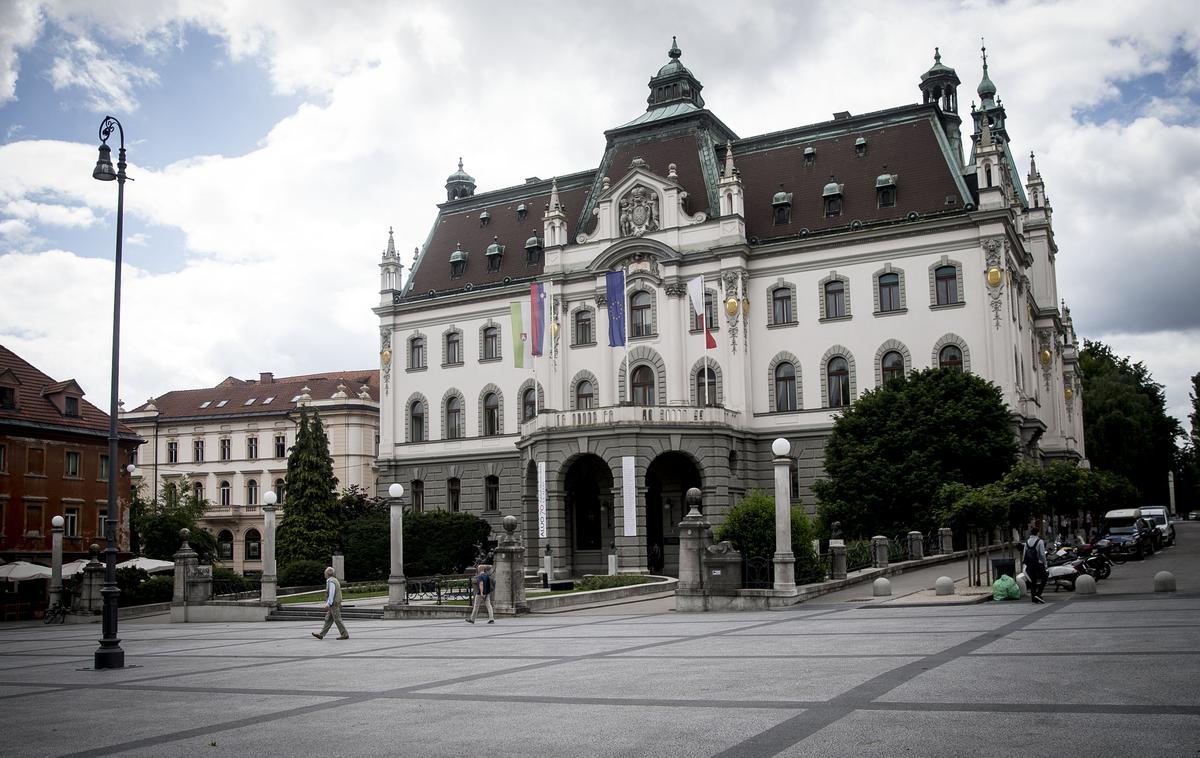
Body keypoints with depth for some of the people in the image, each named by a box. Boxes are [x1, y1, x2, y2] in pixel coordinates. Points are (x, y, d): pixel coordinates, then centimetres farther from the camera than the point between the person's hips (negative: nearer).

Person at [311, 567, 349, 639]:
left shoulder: (331, 581, -16)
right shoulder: (334, 580, 15)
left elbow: (331, 594, -22)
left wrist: (328, 604, -23)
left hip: (334, 604, -10)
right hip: (334, 604, 10)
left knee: (337, 620, -5)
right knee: (328, 620, 10)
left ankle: (345, 635, -2)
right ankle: (321, 635, 12)